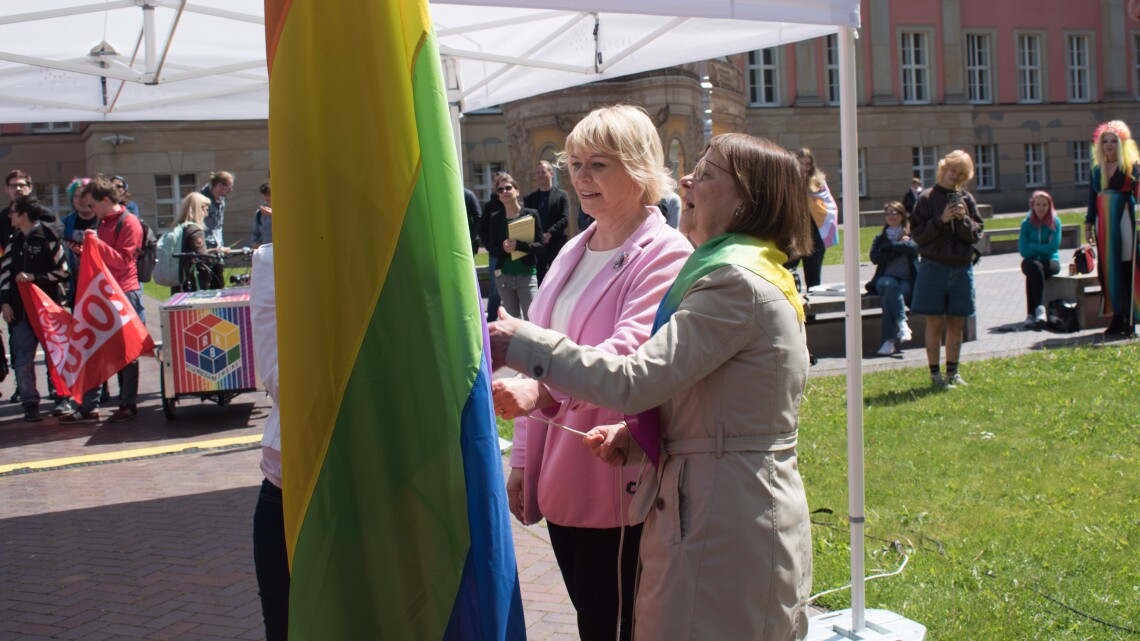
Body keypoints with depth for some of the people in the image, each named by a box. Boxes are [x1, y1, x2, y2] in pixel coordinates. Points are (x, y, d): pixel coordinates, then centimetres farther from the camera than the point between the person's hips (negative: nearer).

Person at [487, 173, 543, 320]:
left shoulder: (531, 214, -2)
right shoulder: (496, 219, 5)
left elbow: (540, 246, -6)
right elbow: (492, 249, 6)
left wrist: (519, 245, -23)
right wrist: (503, 248, -16)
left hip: (527, 275, -3)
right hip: (503, 276, 3)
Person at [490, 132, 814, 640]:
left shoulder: (736, 284, -17)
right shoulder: (758, 275, 16)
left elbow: (632, 383, -22)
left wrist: (519, 343, -14)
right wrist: (636, 436, 4)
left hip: (725, 521, -10)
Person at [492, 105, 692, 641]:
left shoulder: (665, 255, -10)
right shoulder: (571, 254, 14)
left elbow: (629, 354, -26)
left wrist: (544, 388, -41)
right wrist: (523, 461, 14)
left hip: (620, 490, -7)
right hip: (560, 482, 7)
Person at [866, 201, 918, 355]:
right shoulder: (880, 237, 17)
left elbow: (913, 247, -14)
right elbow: (874, 257, -2)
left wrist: (888, 247, -5)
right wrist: (900, 248, -4)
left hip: (906, 280, -2)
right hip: (886, 278, 2)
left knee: (889, 296, -33)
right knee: (890, 285, -36)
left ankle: (890, 341, -38)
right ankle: (902, 323, -44)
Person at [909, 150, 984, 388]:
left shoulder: (966, 199, 8)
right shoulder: (927, 198, -1)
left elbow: (977, 234, 5)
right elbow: (916, 233, -6)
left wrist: (963, 219, -12)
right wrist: (941, 220, -16)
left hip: (962, 268, 4)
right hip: (934, 267, -3)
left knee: (957, 324, 9)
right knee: (935, 323, 0)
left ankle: (952, 371, 20)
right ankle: (935, 373, 7)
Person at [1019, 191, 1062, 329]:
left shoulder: (1055, 222, 0)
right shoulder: (1026, 223, 4)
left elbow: (1053, 247, -10)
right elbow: (1023, 250, -3)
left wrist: (1033, 246, -7)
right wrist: (1043, 249, -9)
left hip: (1050, 262, -1)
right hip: (1031, 261, 1)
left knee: (1032, 274, -33)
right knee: (1035, 267, -35)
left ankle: (1031, 313, -38)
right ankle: (1039, 308, -40)